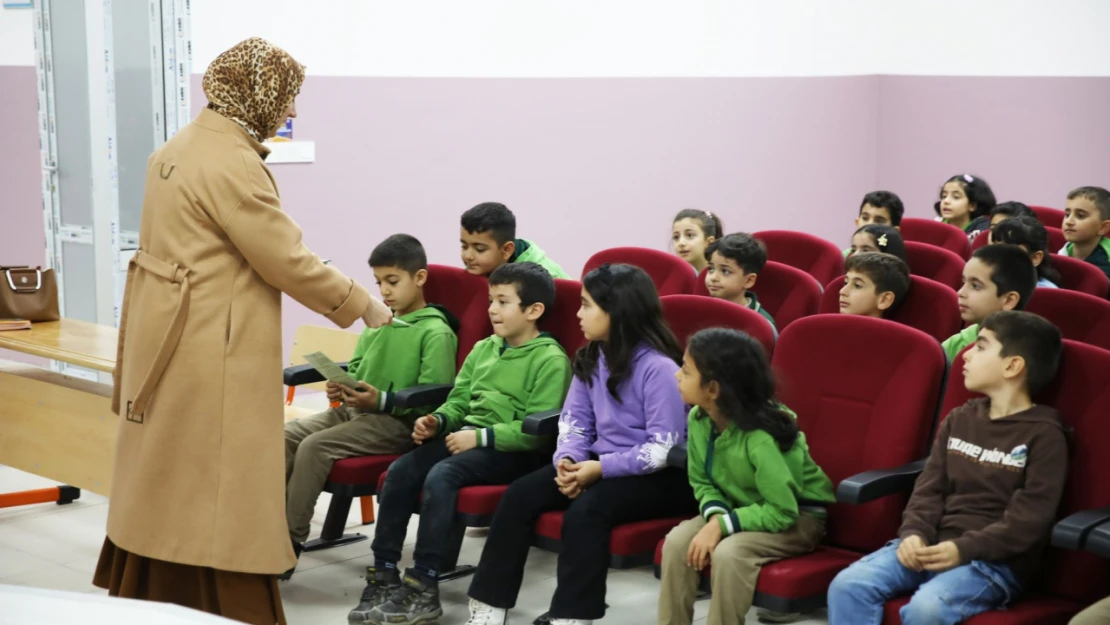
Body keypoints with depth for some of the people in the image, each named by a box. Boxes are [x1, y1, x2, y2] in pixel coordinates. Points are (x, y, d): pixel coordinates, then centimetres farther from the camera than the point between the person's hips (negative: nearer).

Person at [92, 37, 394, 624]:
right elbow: (285, 258, -16)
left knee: (169, 485, 18)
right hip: (209, 352, -10)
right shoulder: (230, 162, -19)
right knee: (218, 490, -3)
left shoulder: (182, 147, 12)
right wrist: (362, 304, -6)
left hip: (173, 340, 10)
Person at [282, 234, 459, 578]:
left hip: (397, 422, -8)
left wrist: (382, 400, -23)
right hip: (352, 409, 8)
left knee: (314, 446, -26)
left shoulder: (436, 332, -7)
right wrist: (340, 387, 2)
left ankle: (291, 541, -20)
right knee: (285, 435, -13)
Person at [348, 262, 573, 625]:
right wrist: (437, 422, -2)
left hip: (513, 451, -7)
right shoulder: (483, 349, 16)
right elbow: (457, 401, 21)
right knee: (400, 470, -16)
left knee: (441, 476, -31)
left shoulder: (550, 359, -9)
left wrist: (480, 436, -20)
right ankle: (384, 574, -12)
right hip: (467, 437, 7)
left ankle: (423, 587, -25)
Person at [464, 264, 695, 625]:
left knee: (586, 510, -34)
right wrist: (568, 459, -13)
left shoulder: (659, 368, -19)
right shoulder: (592, 358, 7)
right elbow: (574, 419, 8)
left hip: (660, 477, -8)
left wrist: (600, 468, -24)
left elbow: (663, 450, -21)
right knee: (520, 495, -11)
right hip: (603, 464, 8)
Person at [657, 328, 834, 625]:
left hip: (796, 517, -7)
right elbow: (702, 481, 2)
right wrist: (714, 515, -19)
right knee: (677, 541, -18)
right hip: (744, 510, 7)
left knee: (728, 553, -33)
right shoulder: (698, 419, -11)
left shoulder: (760, 437, -33)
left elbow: (782, 511, -30)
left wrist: (722, 525, -32)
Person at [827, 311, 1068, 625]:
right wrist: (915, 533, -8)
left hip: (995, 559, -6)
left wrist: (965, 549, -20)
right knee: (848, 585, -18)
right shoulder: (959, 420, 17)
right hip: (933, 546, 6)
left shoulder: (1044, 434, -3)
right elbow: (930, 488, 13)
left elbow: (1031, 516, -10)